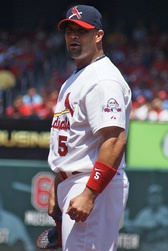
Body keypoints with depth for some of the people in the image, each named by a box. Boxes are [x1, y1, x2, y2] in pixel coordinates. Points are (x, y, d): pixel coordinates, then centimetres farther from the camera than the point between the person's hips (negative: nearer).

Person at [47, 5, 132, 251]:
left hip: (96, 185, -11)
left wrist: (89, 194, -27)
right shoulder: (74, 80, 20)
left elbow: (115, 140, -23)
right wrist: (57, 185, 23)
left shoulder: (104, 79, -14)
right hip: (72, 184, 11)